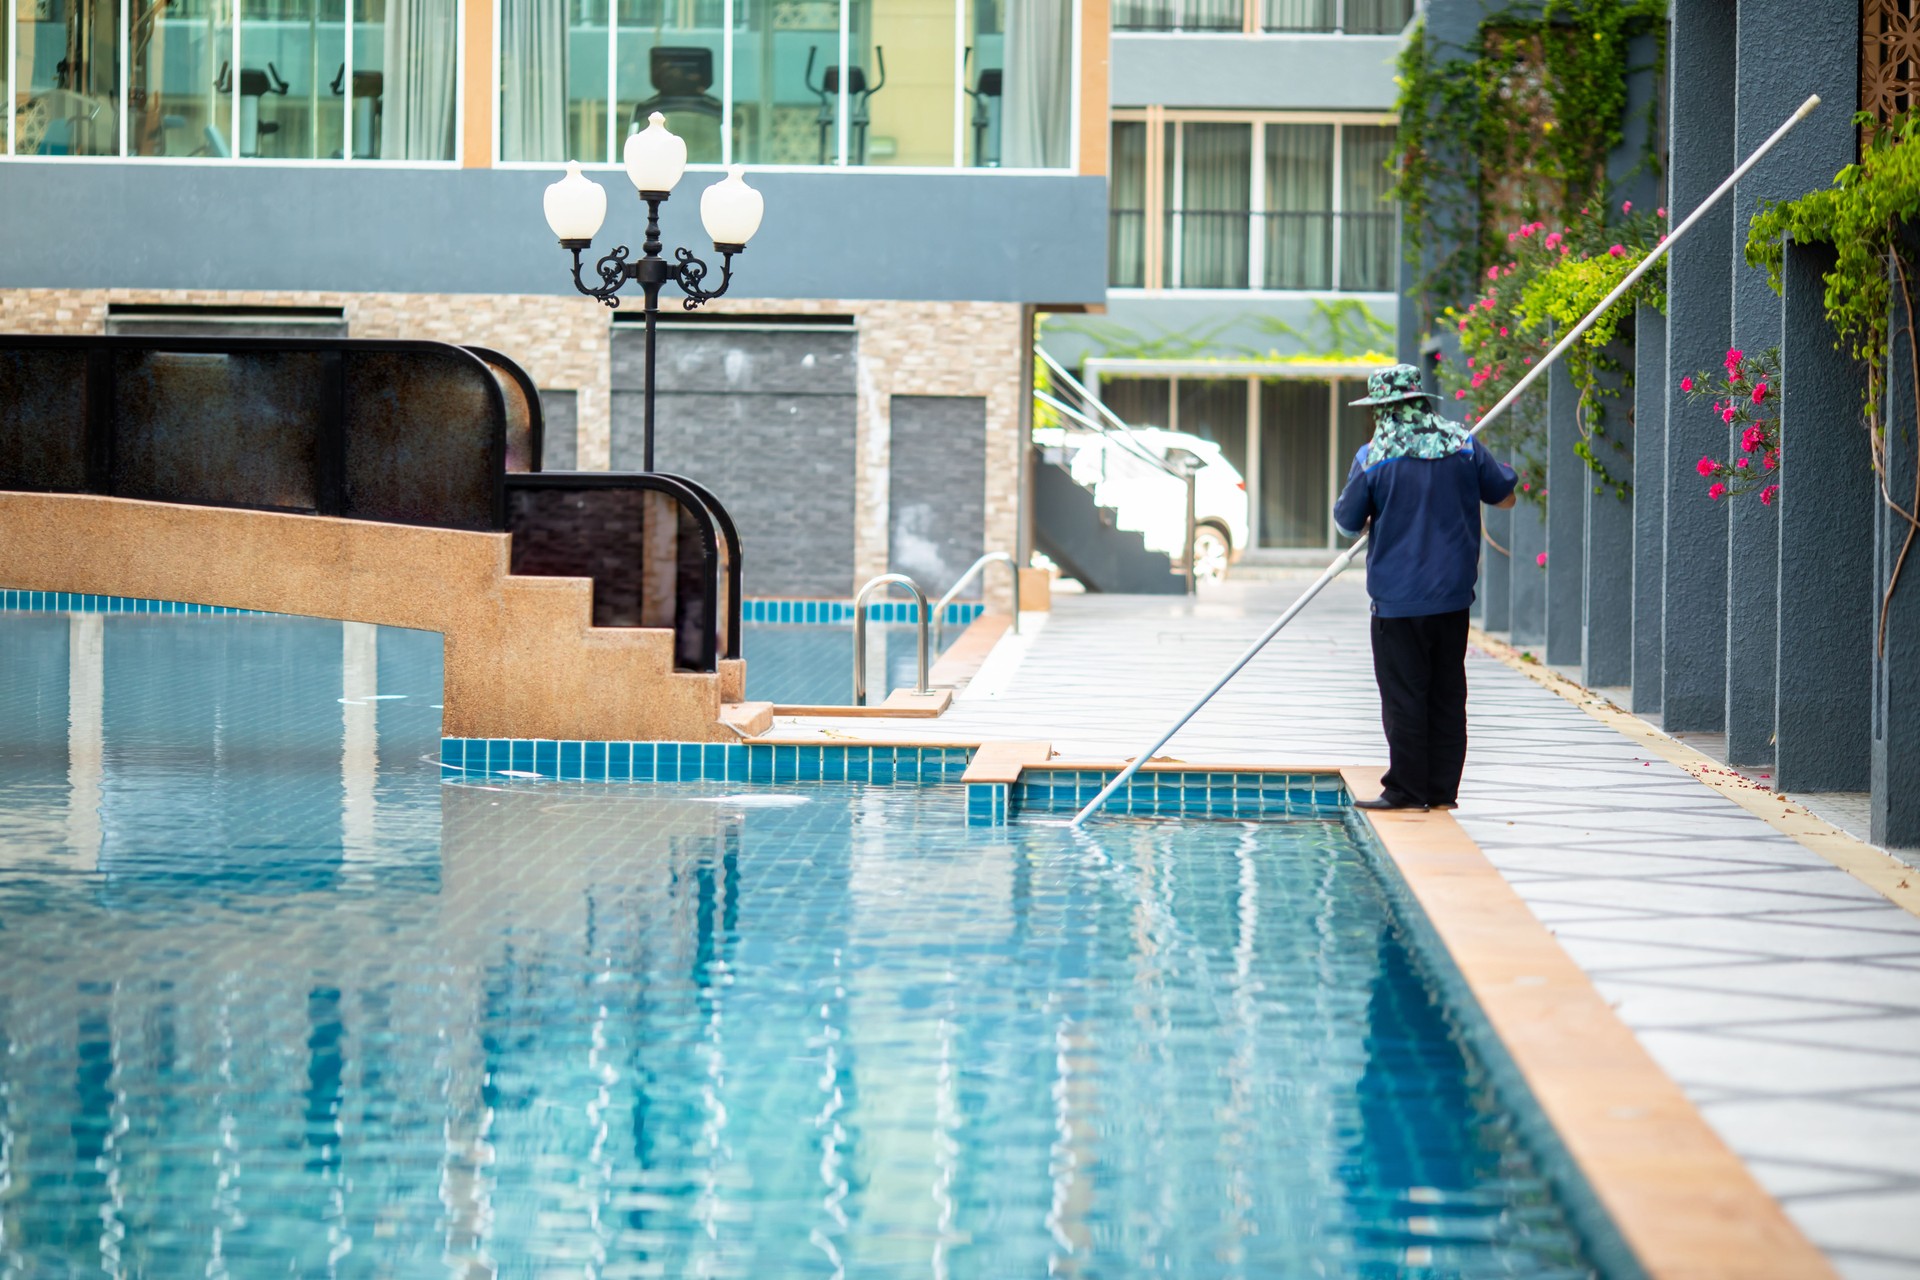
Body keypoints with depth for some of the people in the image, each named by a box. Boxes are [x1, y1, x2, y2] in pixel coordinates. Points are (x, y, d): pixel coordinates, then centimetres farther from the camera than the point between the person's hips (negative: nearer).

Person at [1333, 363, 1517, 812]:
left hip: (1398, 599, -4)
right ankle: (1442, 789, 14)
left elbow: (1348, 523, -2)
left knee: (1403, 695, 1)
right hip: (1453, 594, 4)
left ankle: (1406, 788, 3)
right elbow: (1504, 496, 12)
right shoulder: (1462, 444, 1)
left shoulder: (1373, 457, -9)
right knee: (1447, 693, 11)